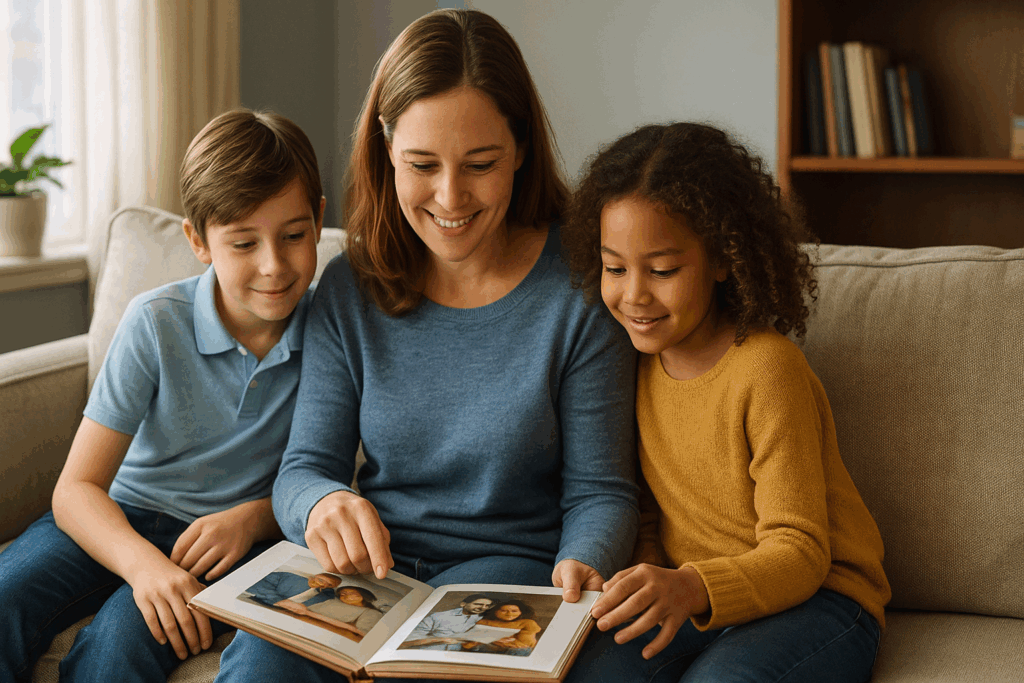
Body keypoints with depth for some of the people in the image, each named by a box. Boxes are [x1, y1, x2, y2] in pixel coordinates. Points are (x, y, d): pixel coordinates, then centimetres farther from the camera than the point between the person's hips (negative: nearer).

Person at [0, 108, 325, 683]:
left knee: (127, 632, -31)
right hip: (124, 519, 1)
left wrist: (254, 516, -19)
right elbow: (76, 488, -14)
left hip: (239, 533, 0)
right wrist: (142, 562, -34)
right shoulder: (157, 323, -12)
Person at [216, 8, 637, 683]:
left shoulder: (581, 290, -7)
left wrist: (581, 563, -26)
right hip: (369, 560, 2)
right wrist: (322, 503, -24)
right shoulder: (349, 291, 3)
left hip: (510, 564, -2)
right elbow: (303, 468, 2)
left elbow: (600, 491, -3)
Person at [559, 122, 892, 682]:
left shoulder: (768, 370, -17)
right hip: (685, 596, 4)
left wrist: (694, 589, -36)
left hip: (816, 599, -4)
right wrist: (643, 588, -10)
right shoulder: (637, 359, 2)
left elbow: (799, 553, -18)